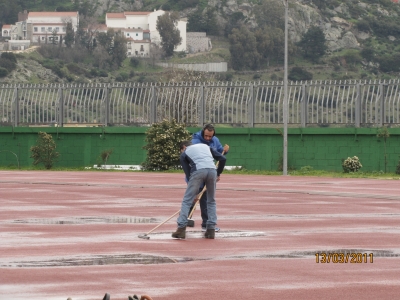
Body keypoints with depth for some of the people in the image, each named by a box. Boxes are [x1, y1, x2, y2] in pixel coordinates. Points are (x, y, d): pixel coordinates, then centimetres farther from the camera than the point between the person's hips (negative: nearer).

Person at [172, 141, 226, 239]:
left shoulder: (184, 154, 24)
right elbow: (222, 159, 23)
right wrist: (218, 174, 33)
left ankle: (181, 228, -4)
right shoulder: (205, 146, 34)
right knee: (211, 201, 19)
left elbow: (188, 173, 18)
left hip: (198, 171, -3)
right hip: (212, 170, 3)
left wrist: (194, 193, 22)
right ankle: (211, 230, 13)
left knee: (187, 201, 4)